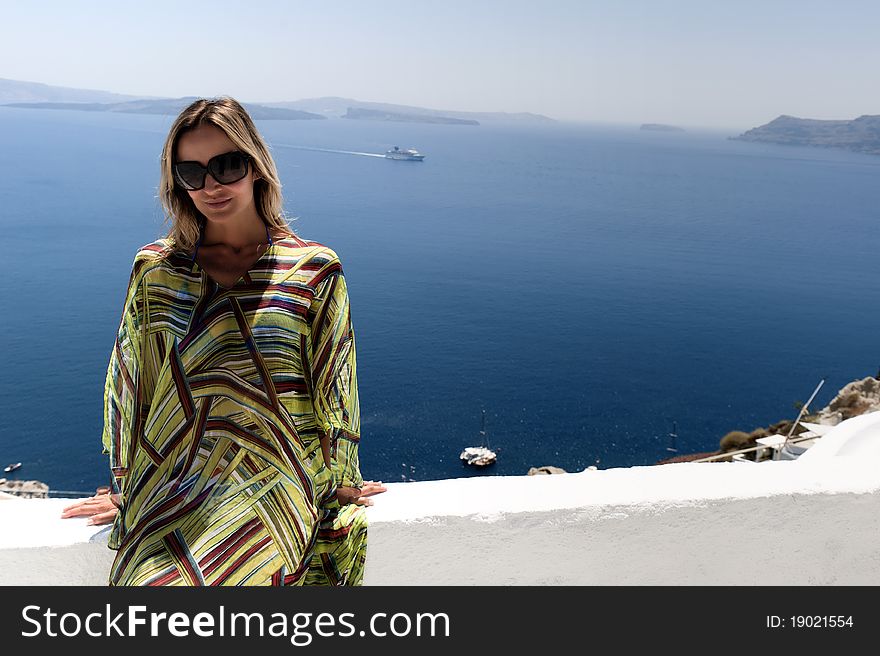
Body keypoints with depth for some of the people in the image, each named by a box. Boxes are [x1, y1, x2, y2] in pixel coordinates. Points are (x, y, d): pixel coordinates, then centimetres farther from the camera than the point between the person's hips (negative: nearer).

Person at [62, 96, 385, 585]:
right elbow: (128, 384, 10)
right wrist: (125, 489, 14)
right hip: (170, 493, 2)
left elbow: (334, 389, 2)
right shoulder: (154, 269, 3)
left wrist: (342, 483, 9)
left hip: (275, 492, -2)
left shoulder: (316, 270, -4)